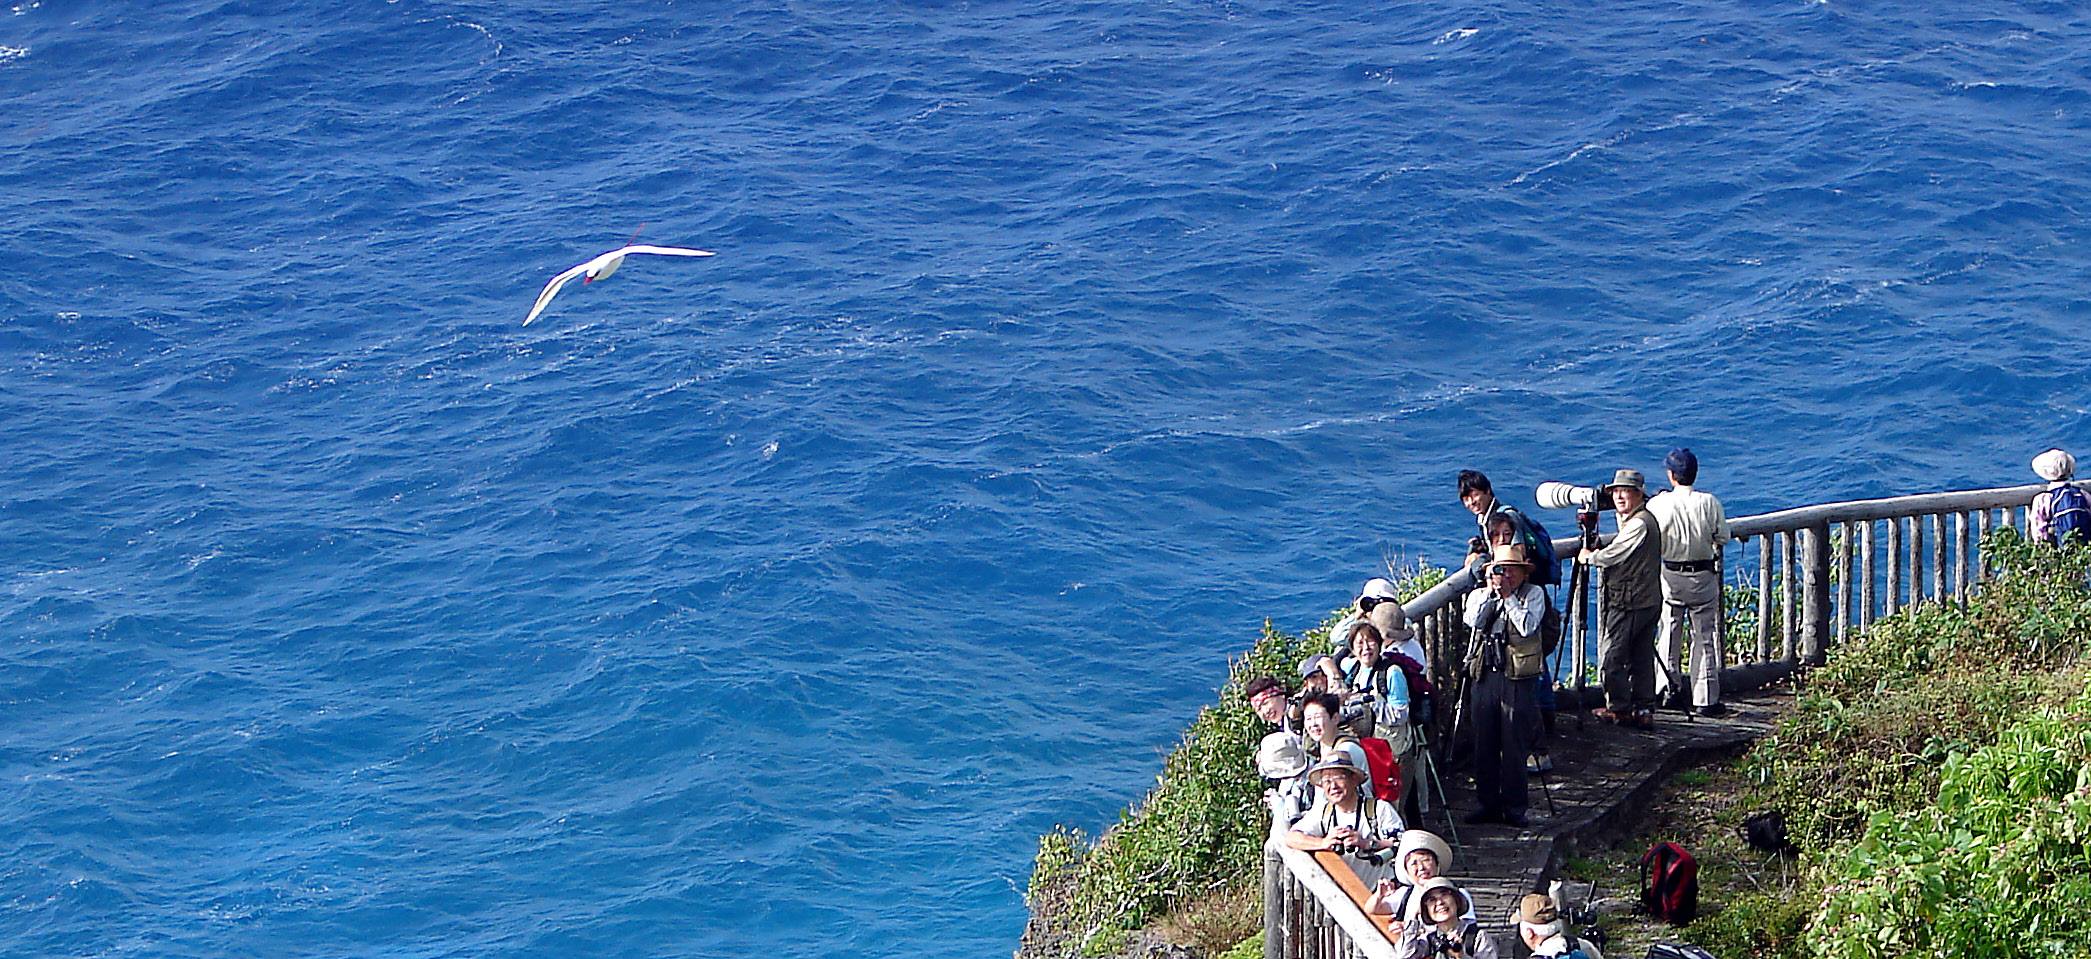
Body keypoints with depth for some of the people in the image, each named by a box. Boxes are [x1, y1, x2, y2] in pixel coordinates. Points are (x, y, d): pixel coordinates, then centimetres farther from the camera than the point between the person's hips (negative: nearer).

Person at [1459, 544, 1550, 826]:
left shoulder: (1534, 594, 4)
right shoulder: (1479, 595, 13)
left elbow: (1527, 627, -12)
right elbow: (1473, 620, -7)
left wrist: (1508, 596, -10)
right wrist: (1491, 591, -8)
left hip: (1518, 678, -3)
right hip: (1484, 676, 3)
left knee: (1514, 746, -3)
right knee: (1484, 744, 5)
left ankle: (1514, 807, 4)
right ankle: (1486, 805, 14)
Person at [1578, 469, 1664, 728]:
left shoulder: (1639, 524, -17)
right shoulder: (1646, 519, 15)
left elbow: (1611, 556, -18)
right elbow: (1620, 553, 23)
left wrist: (1588, 557, -1)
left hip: (1628, 604, -10)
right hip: (1648, 602, 10)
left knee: (1611, 656, -1)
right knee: (1642, 658, 10)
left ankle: (1618, 707, 5)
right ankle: (1644, 710, 13)